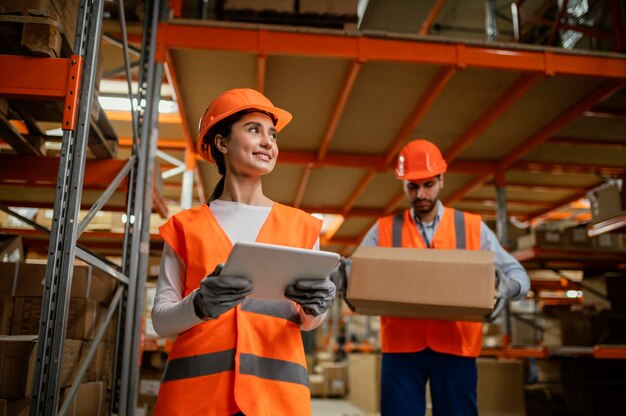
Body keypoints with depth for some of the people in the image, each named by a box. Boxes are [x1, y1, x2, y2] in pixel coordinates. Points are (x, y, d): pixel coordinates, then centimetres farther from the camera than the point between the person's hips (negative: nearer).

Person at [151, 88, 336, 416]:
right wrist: (199, 306, -18)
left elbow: (309, 320, 10)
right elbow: (161, 319, 2)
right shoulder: (186, 226, 5)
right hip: (195, 388, -1)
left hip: (277, 388, 1)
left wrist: (312, 309, -12)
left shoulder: (300, 225, 7)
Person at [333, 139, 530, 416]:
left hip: (456, 347, 1)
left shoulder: (472, 227, 8)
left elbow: (517, 273, 8)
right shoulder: (384, 229, 8)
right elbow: (352, 271, 3)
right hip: (401, 347, 0)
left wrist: (508, 287, -17)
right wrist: (342, 278, -23)